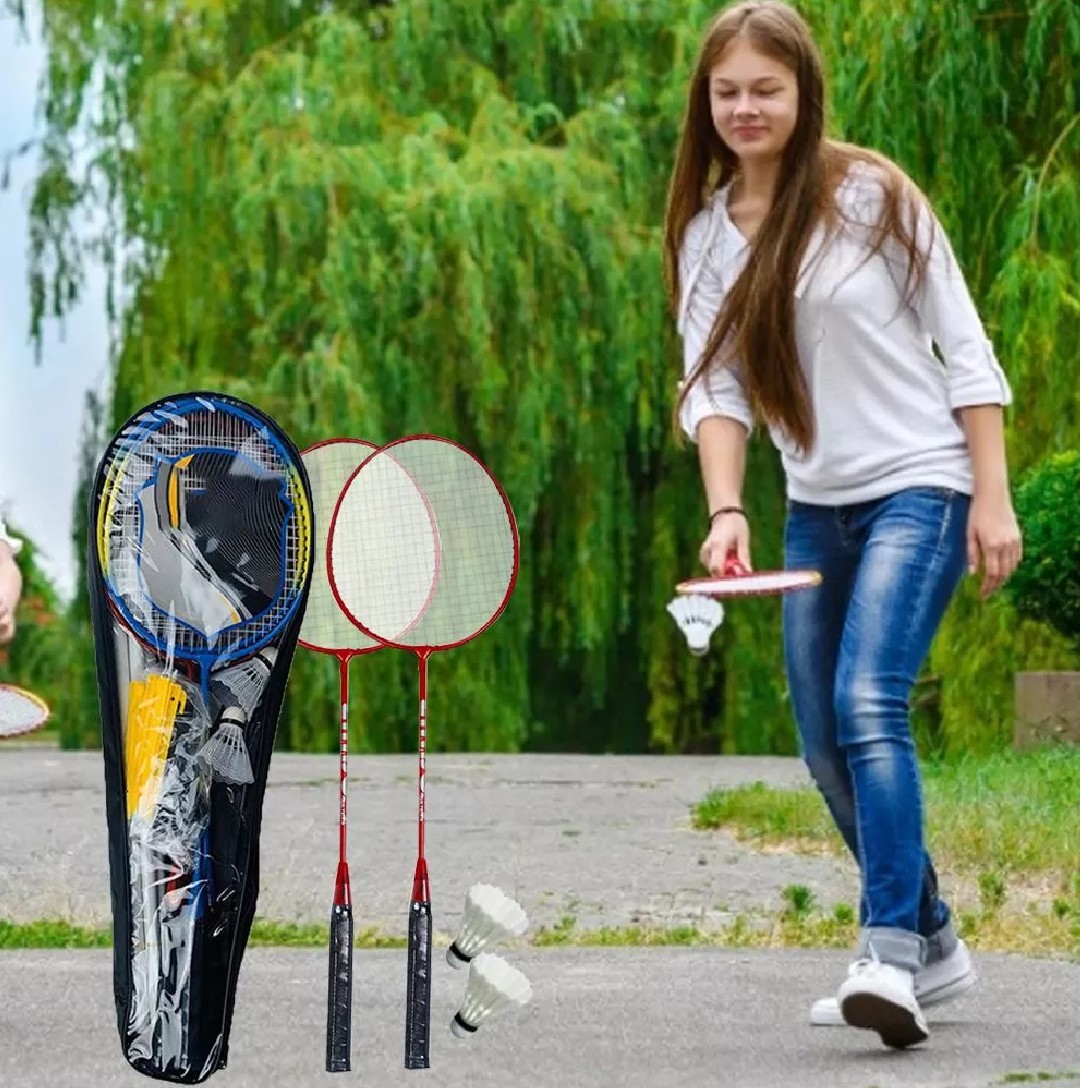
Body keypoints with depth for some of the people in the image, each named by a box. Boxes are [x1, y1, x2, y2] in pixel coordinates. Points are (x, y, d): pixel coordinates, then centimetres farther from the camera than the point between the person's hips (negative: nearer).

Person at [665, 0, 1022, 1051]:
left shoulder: (870, 194, -9)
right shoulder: (705, 231, 3)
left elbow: (963, 345, -7)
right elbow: (712, 384, -5)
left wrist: (993, 498, -11)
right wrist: (725, 511, -22)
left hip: (917, 489, -6)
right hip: (816, 508, 6)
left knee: (867, 702, -24)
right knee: (826, 746, 8)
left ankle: (890, 956, -27)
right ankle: (933, 943, 25)